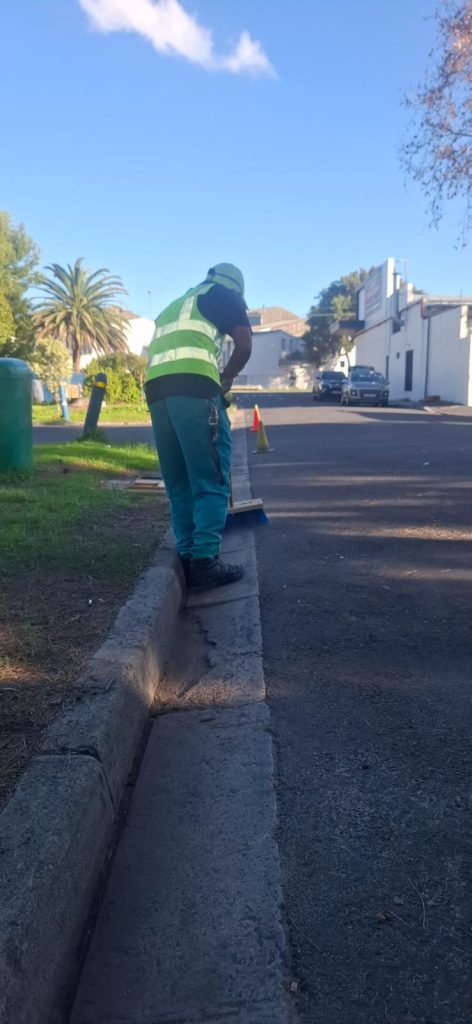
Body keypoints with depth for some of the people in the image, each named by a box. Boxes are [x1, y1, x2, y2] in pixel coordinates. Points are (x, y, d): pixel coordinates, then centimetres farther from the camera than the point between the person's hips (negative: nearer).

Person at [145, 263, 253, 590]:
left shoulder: (173, 308, 37)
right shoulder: (224, 296, 17)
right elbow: (245, 345, 4)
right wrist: (226, 378, 19)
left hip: (156, 391, 7)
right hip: (194, 388, -7)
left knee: (179, 484, 11)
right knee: (212, 480, -4)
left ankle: (188, 559, 12)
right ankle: (205, 561, -9)